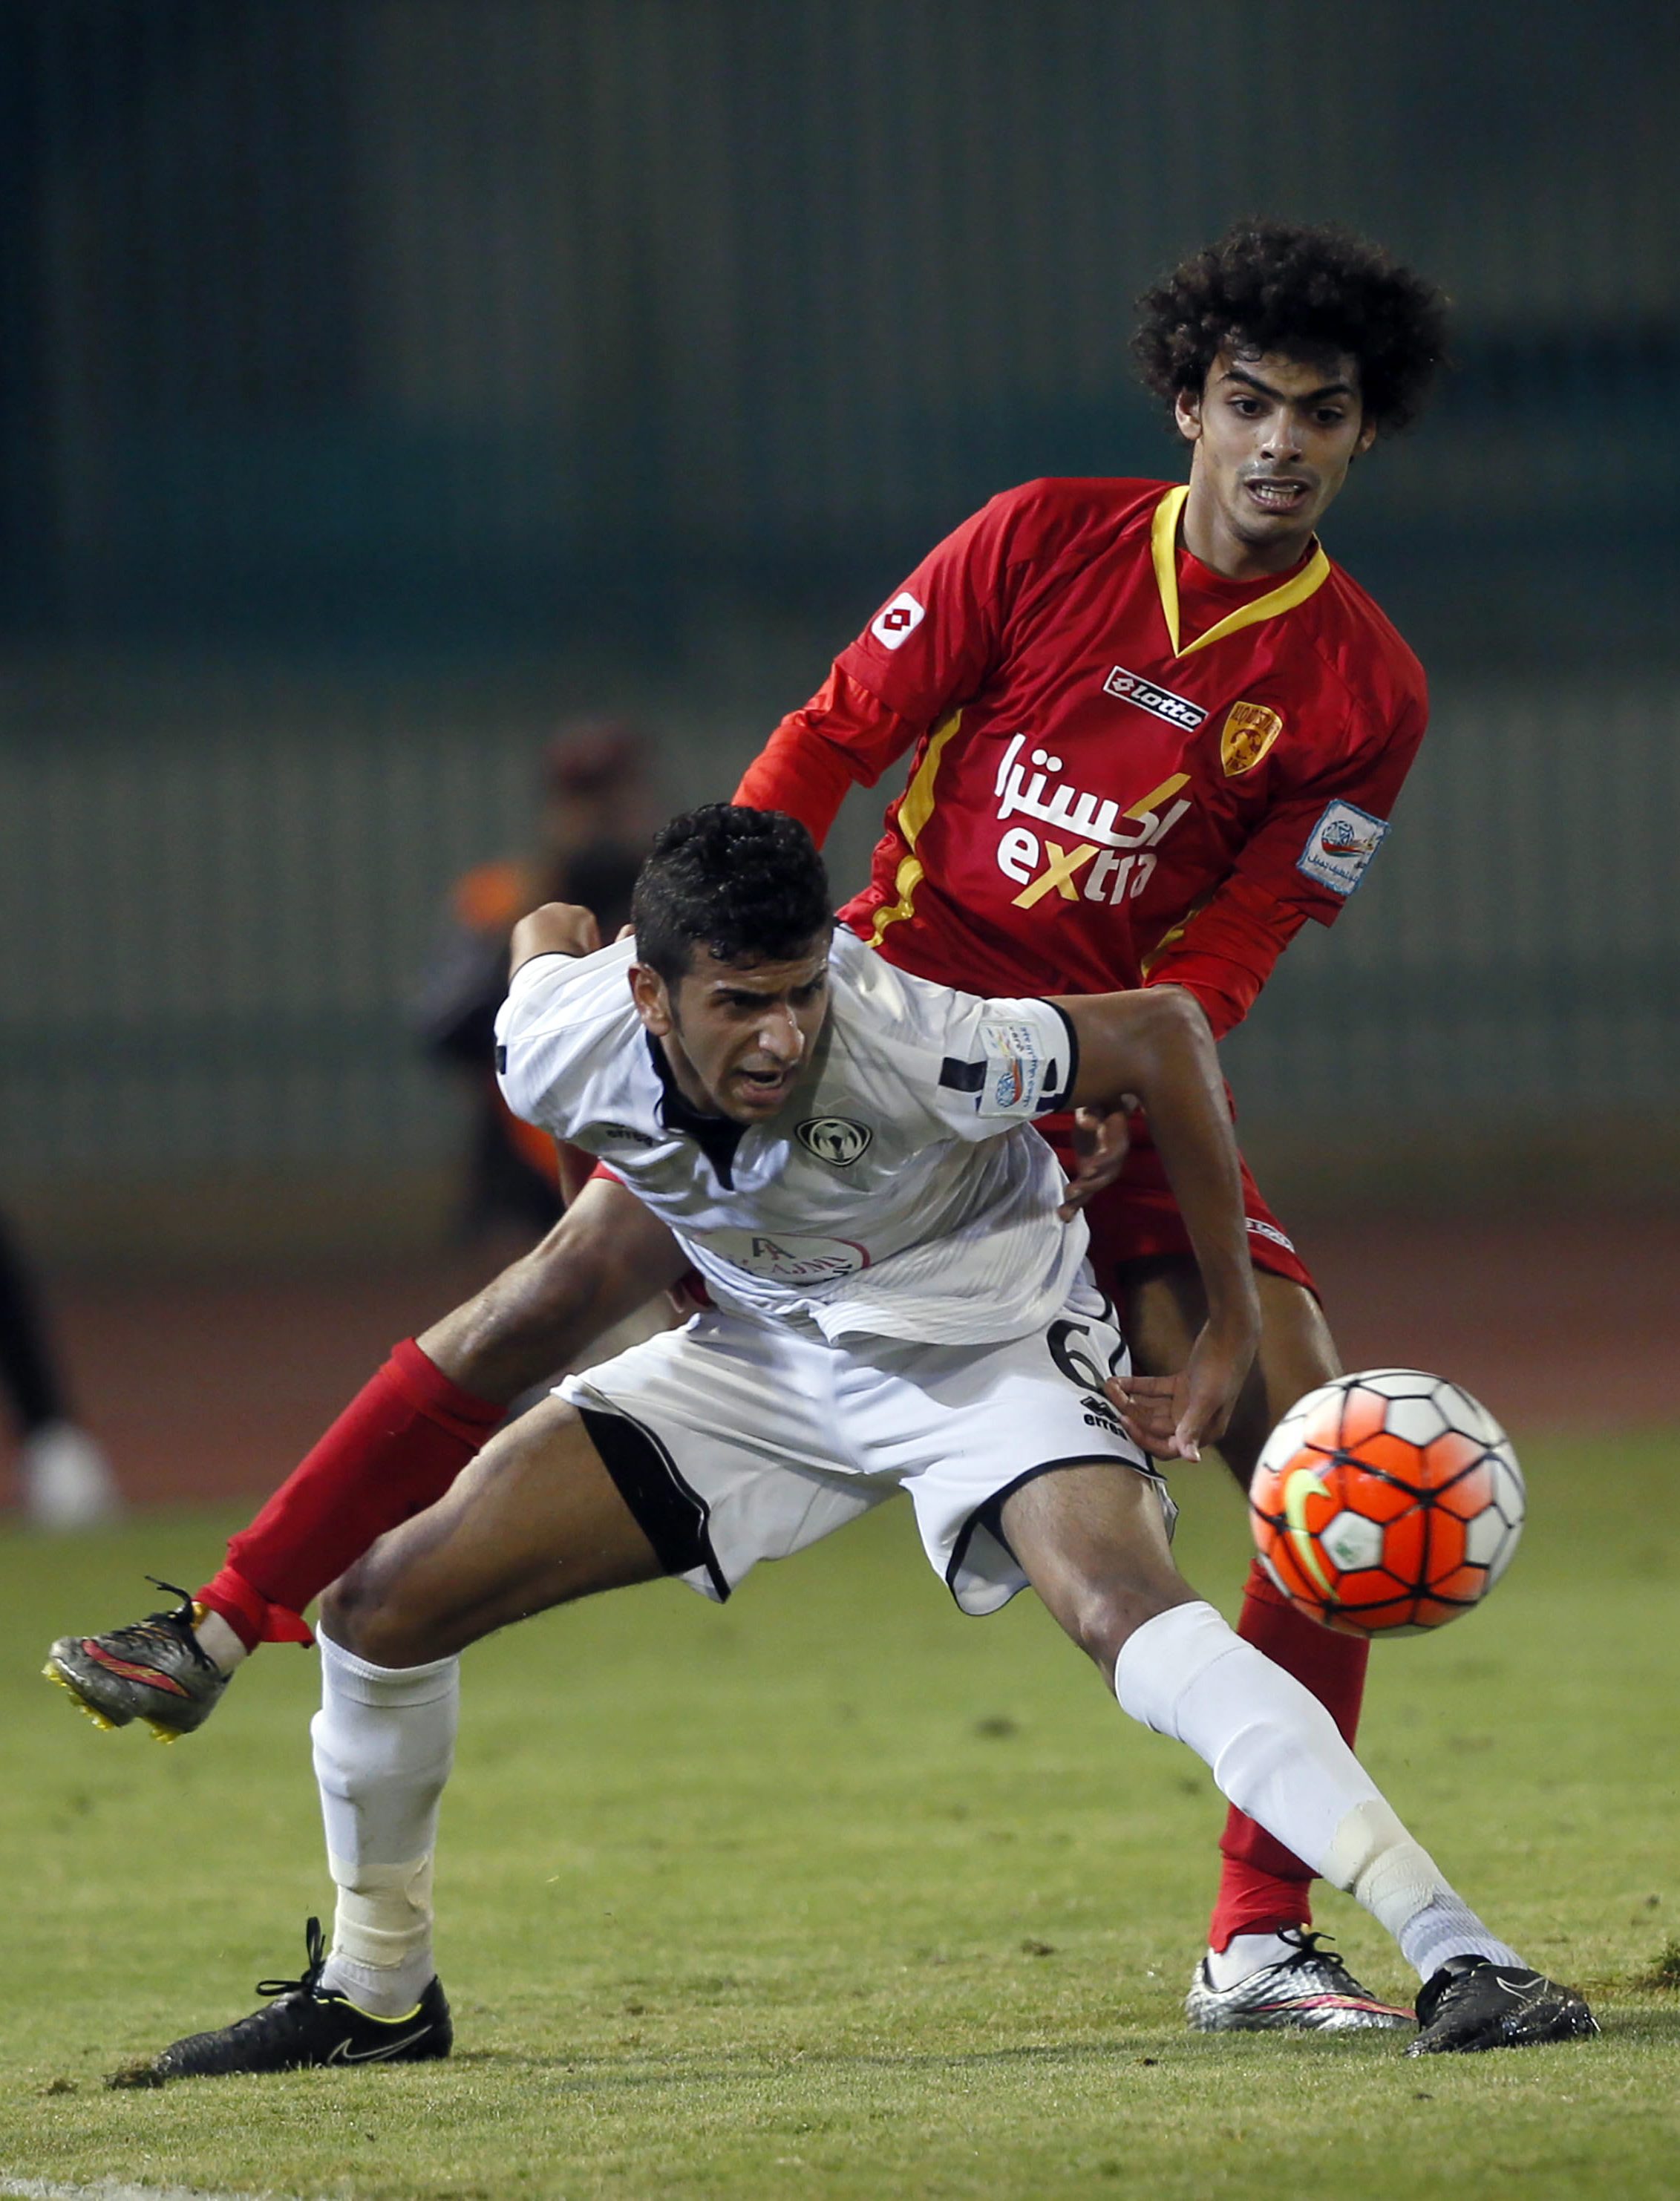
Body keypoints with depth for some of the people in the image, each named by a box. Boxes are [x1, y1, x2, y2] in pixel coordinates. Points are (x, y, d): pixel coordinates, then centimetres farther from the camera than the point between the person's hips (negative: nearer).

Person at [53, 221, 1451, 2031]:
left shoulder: (1364, 694, -4)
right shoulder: (1046, 541, -5)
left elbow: (1226, 953, -4)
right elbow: (830, 741, 0)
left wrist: (1119, 1092, -21)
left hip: (1113, 1074, 0)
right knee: (573, 1282, -11)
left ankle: (1258, 1944, -8)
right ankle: (219, 1634, -3)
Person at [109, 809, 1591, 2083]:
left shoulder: (912, 1051, -37)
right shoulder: (562, 1051, -24)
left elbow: (1164, 1032, -24)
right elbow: (548, 936, 2)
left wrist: (1233, 1329, -19)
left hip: (984, 1340, -5)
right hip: (769, 1350, 5)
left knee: (1124, 1604, -35)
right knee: (386, 1606, -2)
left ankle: (1456, 1955, -38)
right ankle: (377, 1994, 23)